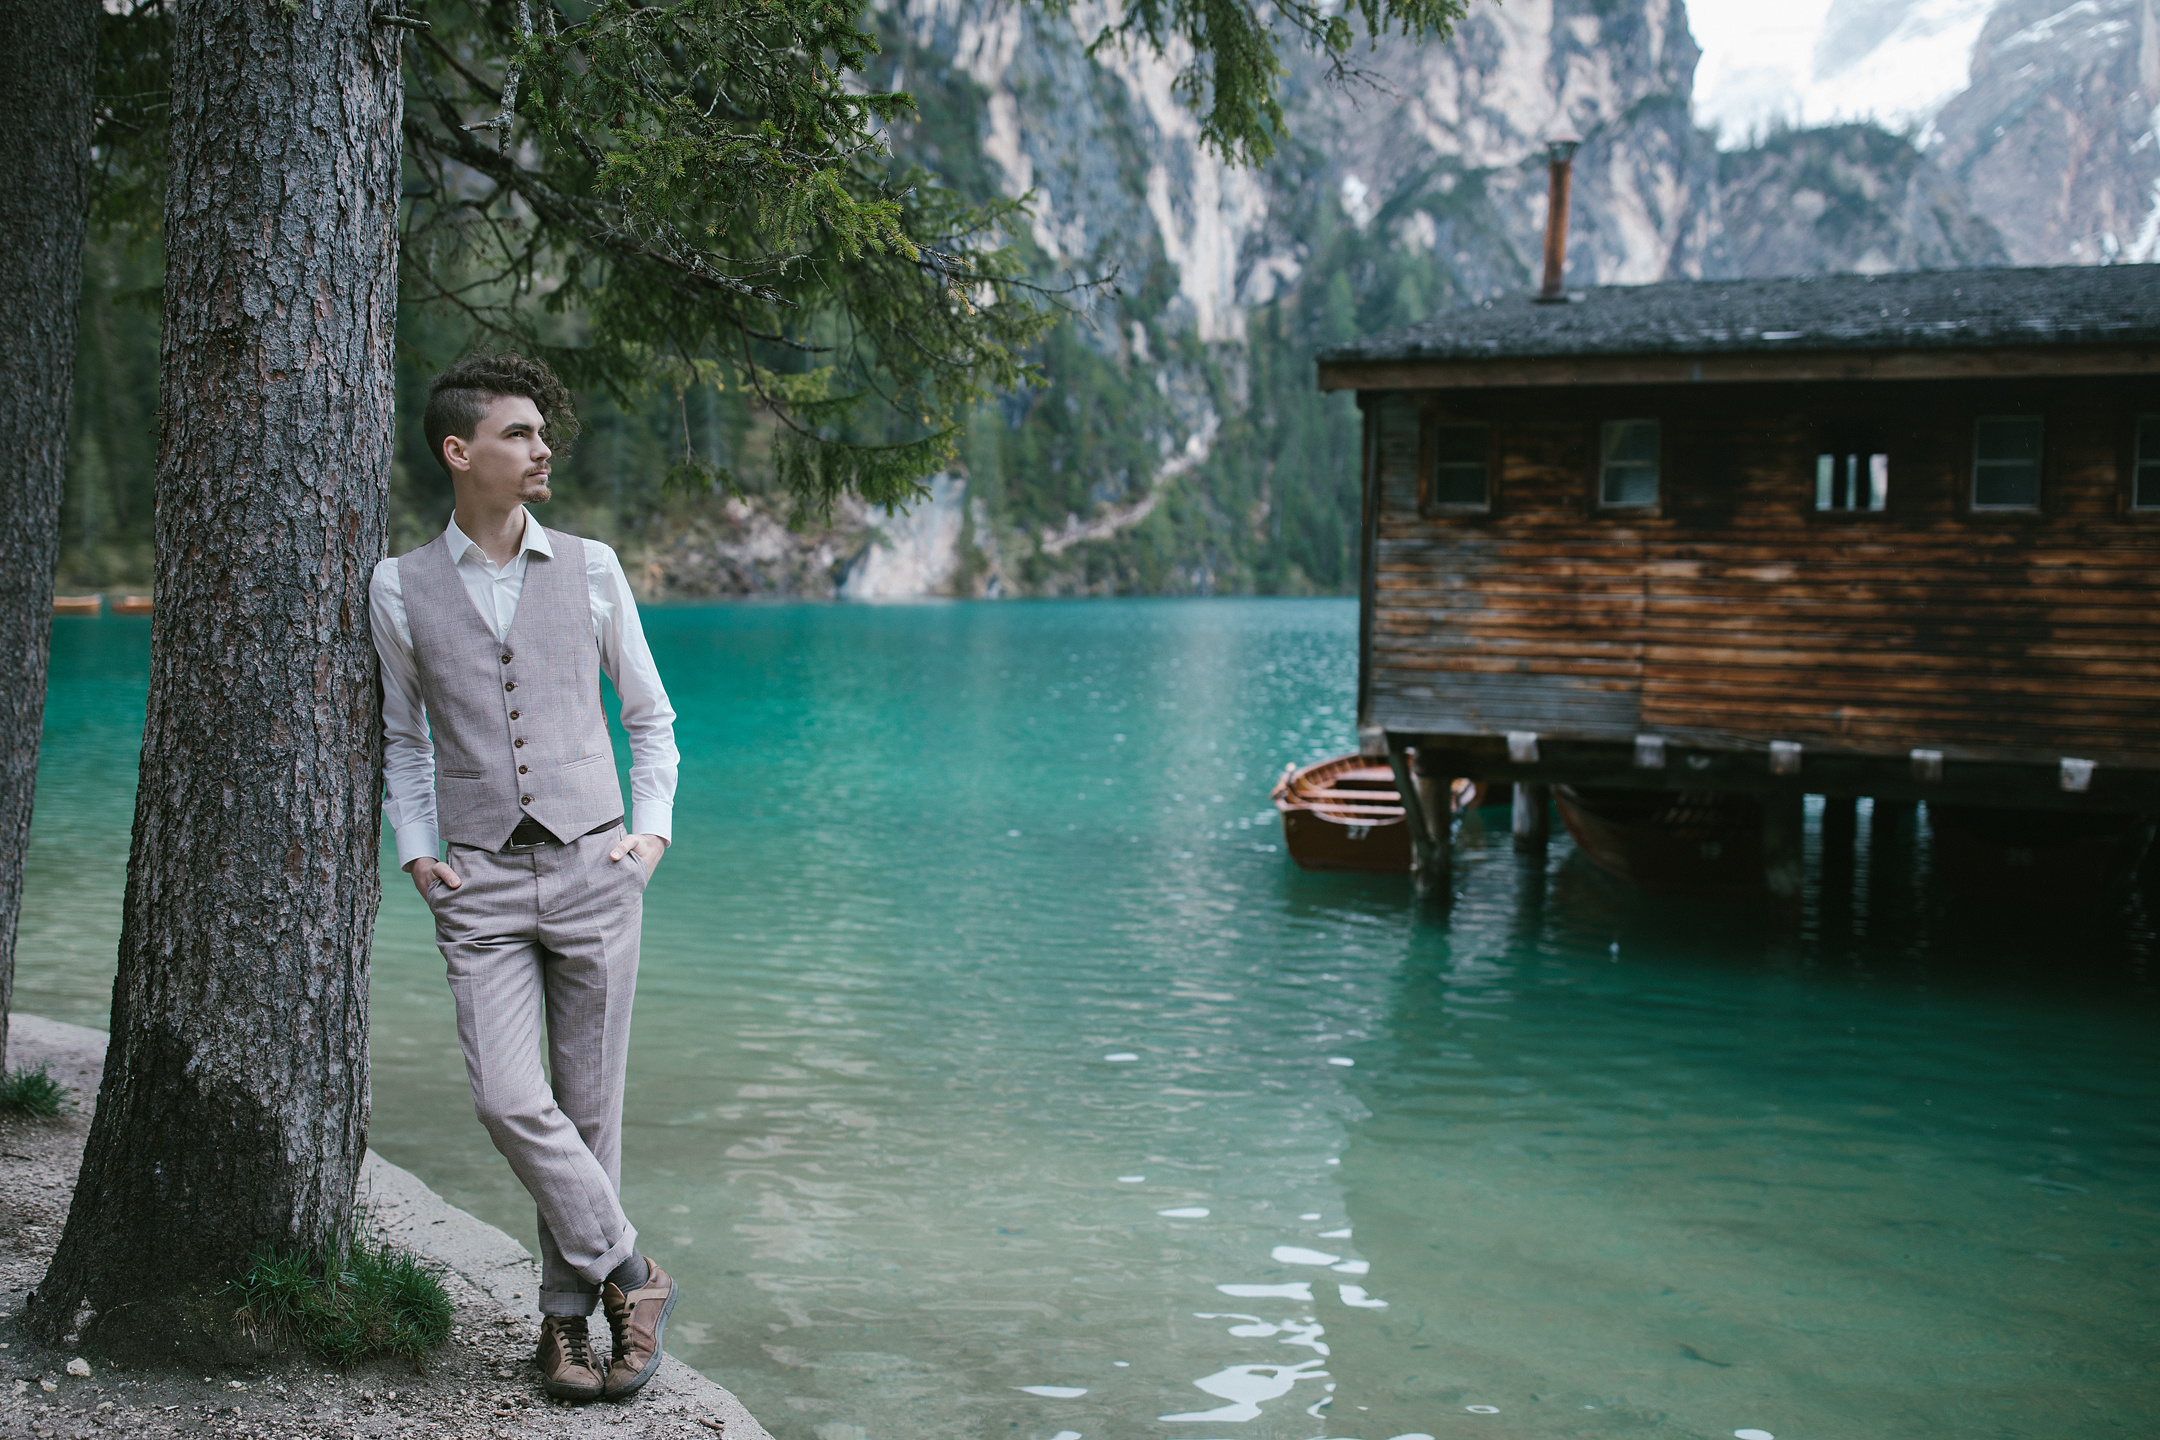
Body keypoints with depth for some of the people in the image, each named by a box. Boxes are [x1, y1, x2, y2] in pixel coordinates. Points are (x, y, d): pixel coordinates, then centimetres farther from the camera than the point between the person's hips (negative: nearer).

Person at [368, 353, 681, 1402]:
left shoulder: (589, 569, 6)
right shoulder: (402, 588, 6)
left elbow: (650, 713, 15)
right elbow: (403, 737, 17)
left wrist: (652, 832, 3)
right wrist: (417, 850, 5)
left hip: (593, 866, 1)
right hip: (480, 885, 0)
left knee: (589, 1104, 4)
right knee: (509, 1101, -14)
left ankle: (567, 1315, 19)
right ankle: (627, 1274, 5)